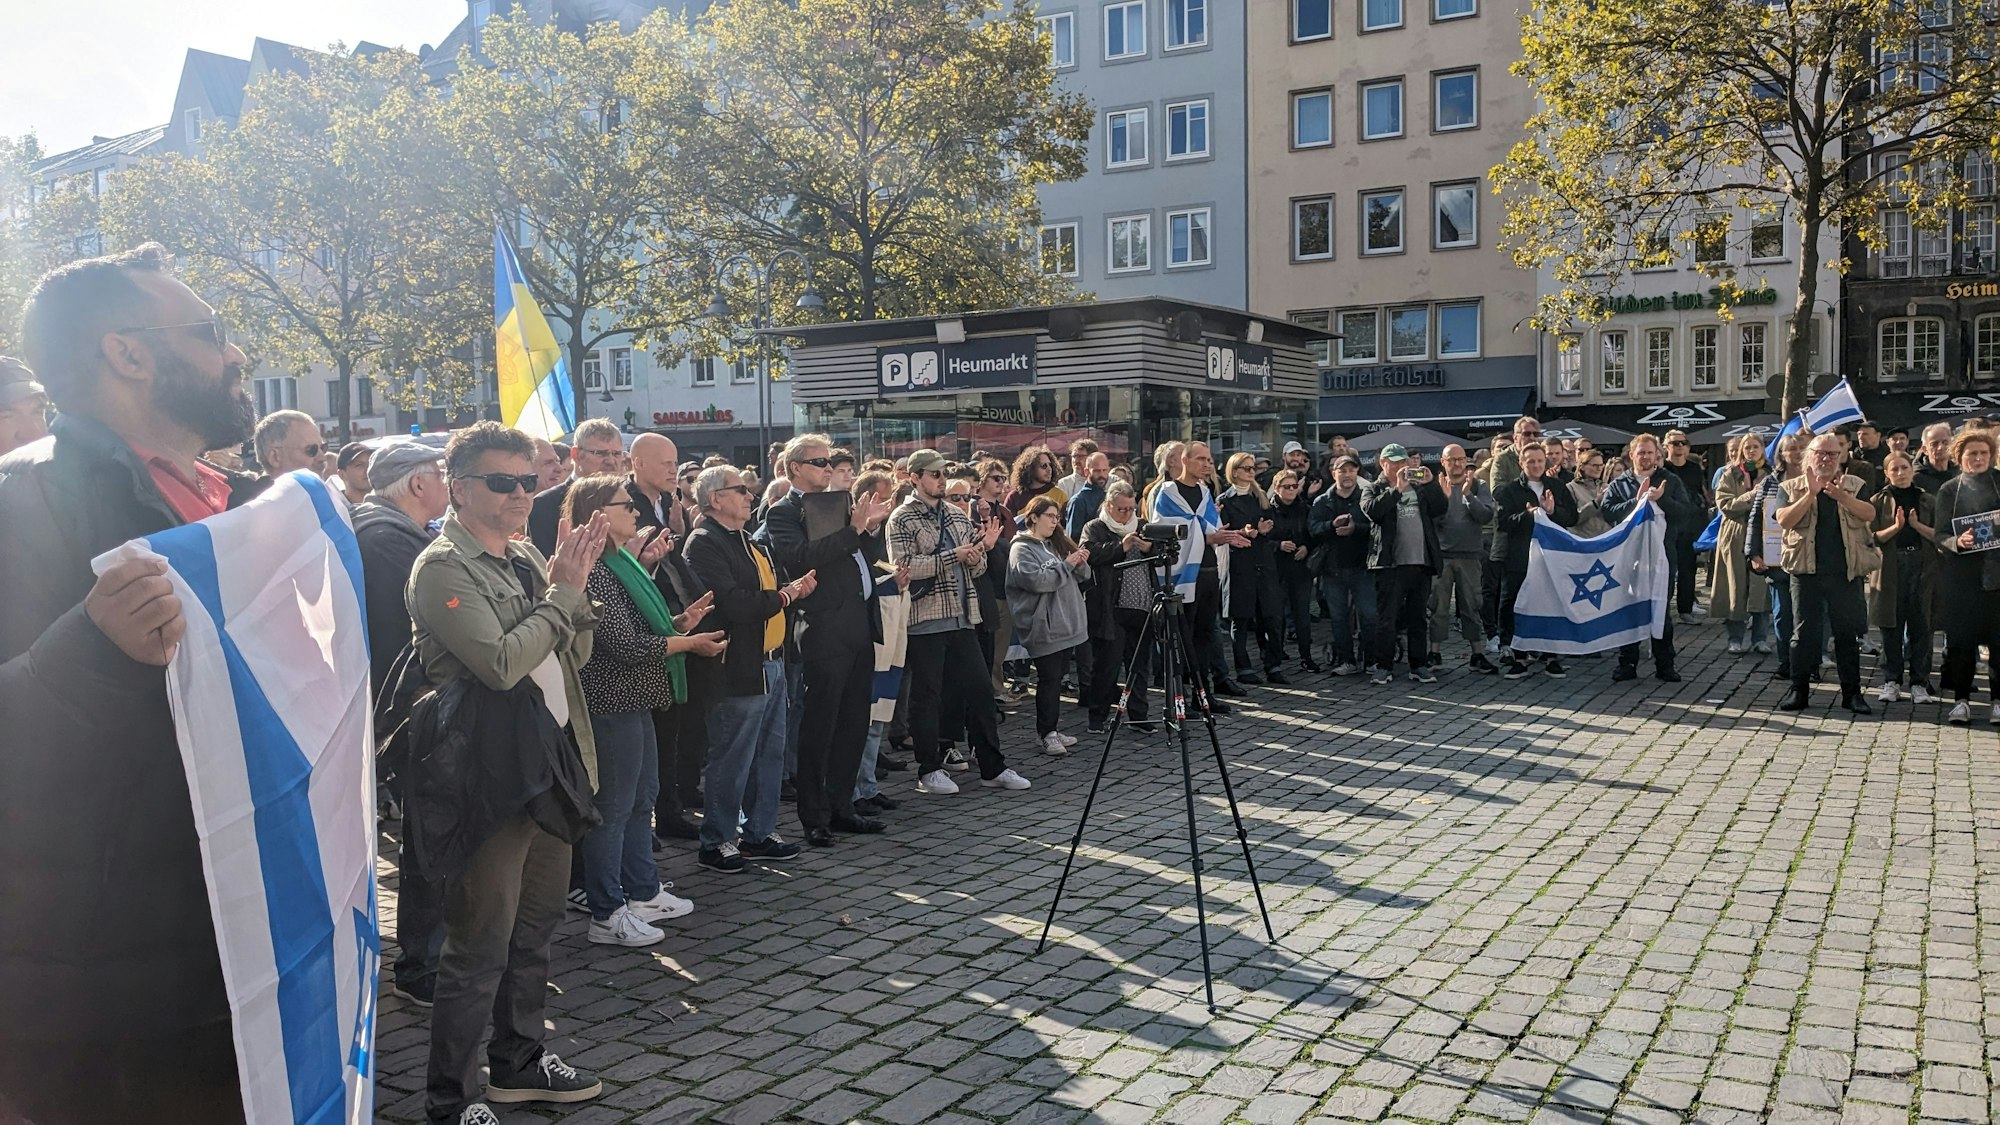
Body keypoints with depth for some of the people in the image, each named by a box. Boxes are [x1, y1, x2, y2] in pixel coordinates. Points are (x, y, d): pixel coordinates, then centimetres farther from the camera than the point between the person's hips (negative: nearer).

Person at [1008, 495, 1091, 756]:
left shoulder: (1056, 544, 18)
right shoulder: (1022, 549, -7)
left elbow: (1081, 577, 19)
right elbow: (1036, 580, -21)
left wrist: (1080, 564, -3)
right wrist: (1066, 566, -16)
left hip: (1066, 624, 8)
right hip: (1044, 627, -8)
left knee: (1057, 678, 12)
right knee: (1048, 679, -5)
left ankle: (1051, 729, 19)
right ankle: (1047, 734, 0)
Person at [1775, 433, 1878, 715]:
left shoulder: (1854, 485, 7)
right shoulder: (1793, 487, 4)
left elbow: (1869, 514, -11)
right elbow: (1784, 520, -12)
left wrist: (1840, 495, -26)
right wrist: (1811, 493, -20)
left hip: (1846, 572, 1)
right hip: (1806, 570, -1)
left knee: (1848, 633, 6)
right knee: (1804, 632, 3)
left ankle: (1852, 692, 14)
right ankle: (1799, 690, 11)